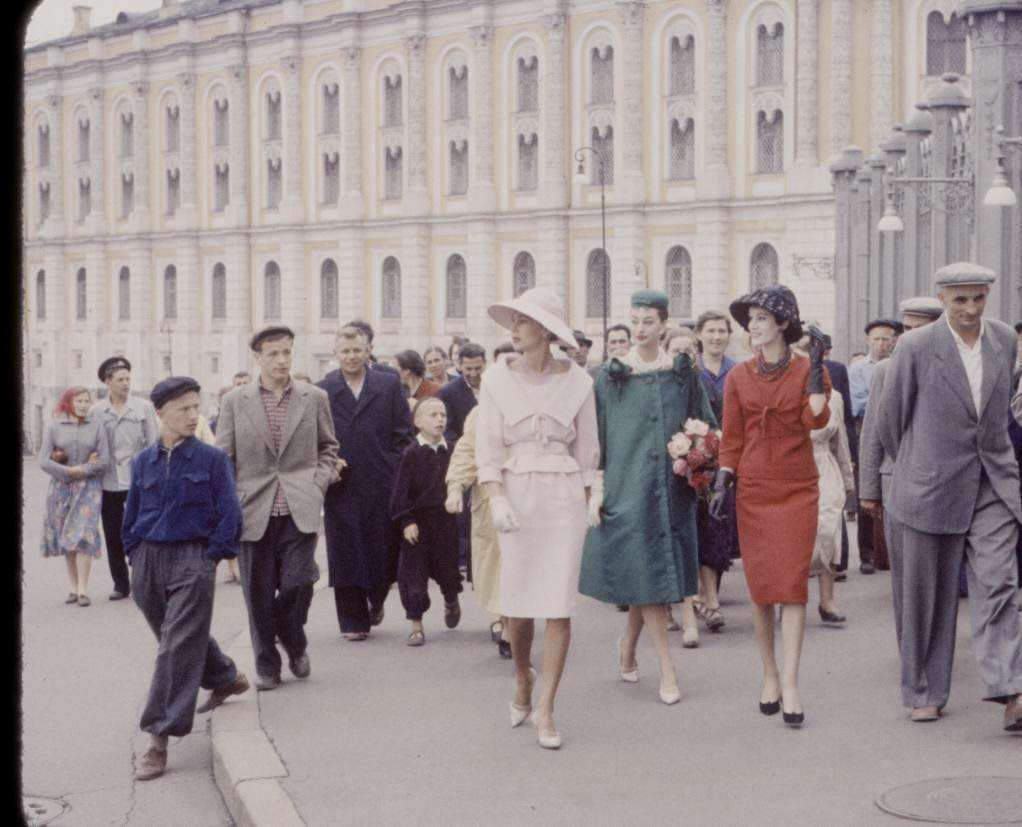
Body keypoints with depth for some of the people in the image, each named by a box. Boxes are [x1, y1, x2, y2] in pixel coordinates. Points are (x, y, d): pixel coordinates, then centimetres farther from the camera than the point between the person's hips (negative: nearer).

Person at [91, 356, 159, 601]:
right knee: (113, 537, 6)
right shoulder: (96, 412, 6)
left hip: (139, 482, -2)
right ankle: (120, 584, 15)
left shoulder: (143, 407, 3)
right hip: (109, 484, 2)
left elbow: (154, 443, 3)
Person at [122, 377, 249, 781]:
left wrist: (211, 557, -7)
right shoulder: (143, 462, 7)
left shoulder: (212, 459, -3)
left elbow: (228, 513, -2)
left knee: (178, 646, -10)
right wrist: (135, 556, 10)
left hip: (192, 559, -5)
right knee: (180, 637, 19)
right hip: (149, 559, 5)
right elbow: (132, 514, 15)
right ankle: (226, 679, 46)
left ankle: (160, 738, -10)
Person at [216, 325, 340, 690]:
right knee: (259, 593, 3)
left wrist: (318, 484, 3)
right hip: (253, 512, 0)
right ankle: (266, 664, 20)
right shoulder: (235, 402, 4)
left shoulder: (314, 398, 6)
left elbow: (328, 447, 18)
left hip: (299, 510, 0)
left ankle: (294, 644, 22)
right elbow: (223, 460, 6)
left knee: (297, 584, -8)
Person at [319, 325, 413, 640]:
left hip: (382, 484, 0)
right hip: (341, 484, 0)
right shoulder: (323, 389, 5)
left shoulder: (389, 384, 6)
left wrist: (395, 470, -2)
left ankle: (376, 601, 33)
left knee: (382, 550, 6)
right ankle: (353, 622, 8)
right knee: (345, 554, 1)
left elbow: (403, 433, 5)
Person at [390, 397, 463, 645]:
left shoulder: (452, 452, 2)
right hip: (417, 522, -3)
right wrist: (406, 521, -14)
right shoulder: (411, 454, -8)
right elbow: (401, 492, -9)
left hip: (446, 521, 3)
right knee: (413, 573, -2)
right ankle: (416, 625, 8)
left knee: (447, 569, 11)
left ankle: (451, 601, 43)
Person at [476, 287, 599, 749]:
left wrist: (584, 503, 6)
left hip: (564, 496, -1)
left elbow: (587, 450, 9)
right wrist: (496, 498, -13)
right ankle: (522, 679, 33)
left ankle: (545, 711, 0)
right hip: (515, 494, 1)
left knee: (559, 604, -6)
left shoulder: (576, 382, 1)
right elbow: (488, 449, -1)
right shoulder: (497, 379, 1)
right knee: (517, 601, 4)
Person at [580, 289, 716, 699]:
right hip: (626, 485, -2)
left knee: (649, 574, 6)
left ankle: (627, 649, 27)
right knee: (646, 573, -5)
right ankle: (666, 669, -2)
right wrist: (596, 488, -4)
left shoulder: (682, 371, 5)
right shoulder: (613, 374, 0)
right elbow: (599, 435, 1)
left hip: (669, 485, 2)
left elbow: (703, 424, 11)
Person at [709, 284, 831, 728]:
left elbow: (817, 420, -15)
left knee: (792, 585, -7)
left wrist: (816, 368, -16)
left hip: (798, 490, -2)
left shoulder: (808, 370, 1)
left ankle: (790, 686, -8)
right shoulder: (738, 377, 6)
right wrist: (722, 483, -2)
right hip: (753, 490, 2)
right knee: (760, 588, 4)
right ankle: (769, 675, 18)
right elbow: (731, 439, 7)